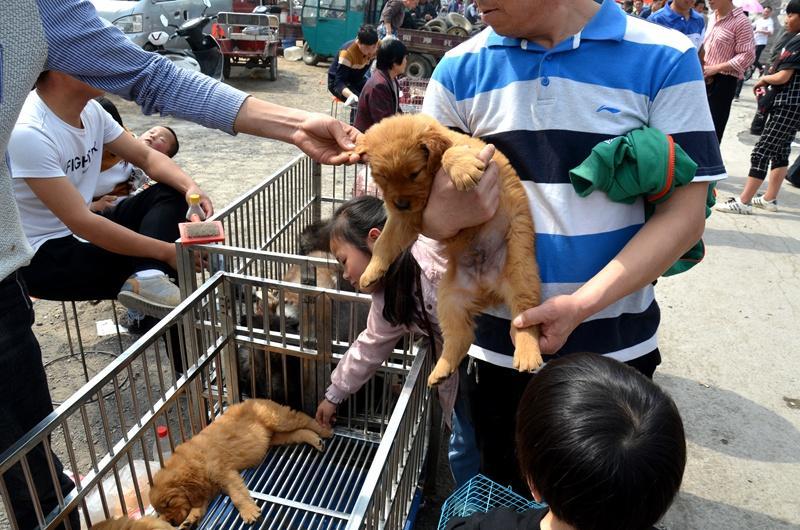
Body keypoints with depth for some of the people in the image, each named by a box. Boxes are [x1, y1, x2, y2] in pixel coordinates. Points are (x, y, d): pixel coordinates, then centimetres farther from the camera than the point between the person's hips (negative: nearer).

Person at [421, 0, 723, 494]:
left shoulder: (664, 59, -8)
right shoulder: (461, 68, -2)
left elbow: (685, 212, -9)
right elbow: (420, 206, -1)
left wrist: (581, 306, -20)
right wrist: (445, 216, -26)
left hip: (618, 347, 0)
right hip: (498, 346, 1)